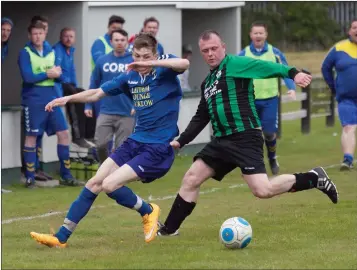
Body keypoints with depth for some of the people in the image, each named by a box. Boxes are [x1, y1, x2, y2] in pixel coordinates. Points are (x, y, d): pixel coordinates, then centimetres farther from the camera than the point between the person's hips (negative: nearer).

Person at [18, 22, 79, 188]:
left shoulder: (51, 52, 11)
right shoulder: (25, 53, -6)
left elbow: (59, 74, 11)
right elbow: (27, 77, -17)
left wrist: (57, 73, -12)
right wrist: (47, 75, -10)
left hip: (51, 98, 6)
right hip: (33, 100, -5)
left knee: (63, 133, 3)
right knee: (31, 137, -1)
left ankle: (66, 175, 10)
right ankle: (29, 177, 5)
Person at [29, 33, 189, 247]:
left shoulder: (164, 71, -10)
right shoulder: (131, 77, 7)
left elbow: (184, 63, -34)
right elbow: (97, 93, 15)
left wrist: (150, 63, -38)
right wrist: (67, 98, 1)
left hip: (159, 149, -7)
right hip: (135, 142, 7)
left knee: (110, 185, -18)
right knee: (95, 182, 1)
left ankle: (148, 212, 7)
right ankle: (61, 237, 7)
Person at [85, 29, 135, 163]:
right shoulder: (102, 61, 3)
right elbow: (94, 84, 9)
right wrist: (88, 105, 7)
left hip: (126, 114, -1)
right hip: (106, 112, 1)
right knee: (101, 144, -5)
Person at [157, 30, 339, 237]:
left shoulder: (235, 64, -6)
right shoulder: (207, 82, 20)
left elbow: (268, 67, -20)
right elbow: (201, 118, 29)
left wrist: (293, 73, -38)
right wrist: (181, 141, 23)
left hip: (245, 137, -8)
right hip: (222, 140, 8)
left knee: (262, 190, -18)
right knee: (191, 179, 6)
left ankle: (314, 178, -1)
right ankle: (169, 229, 17)